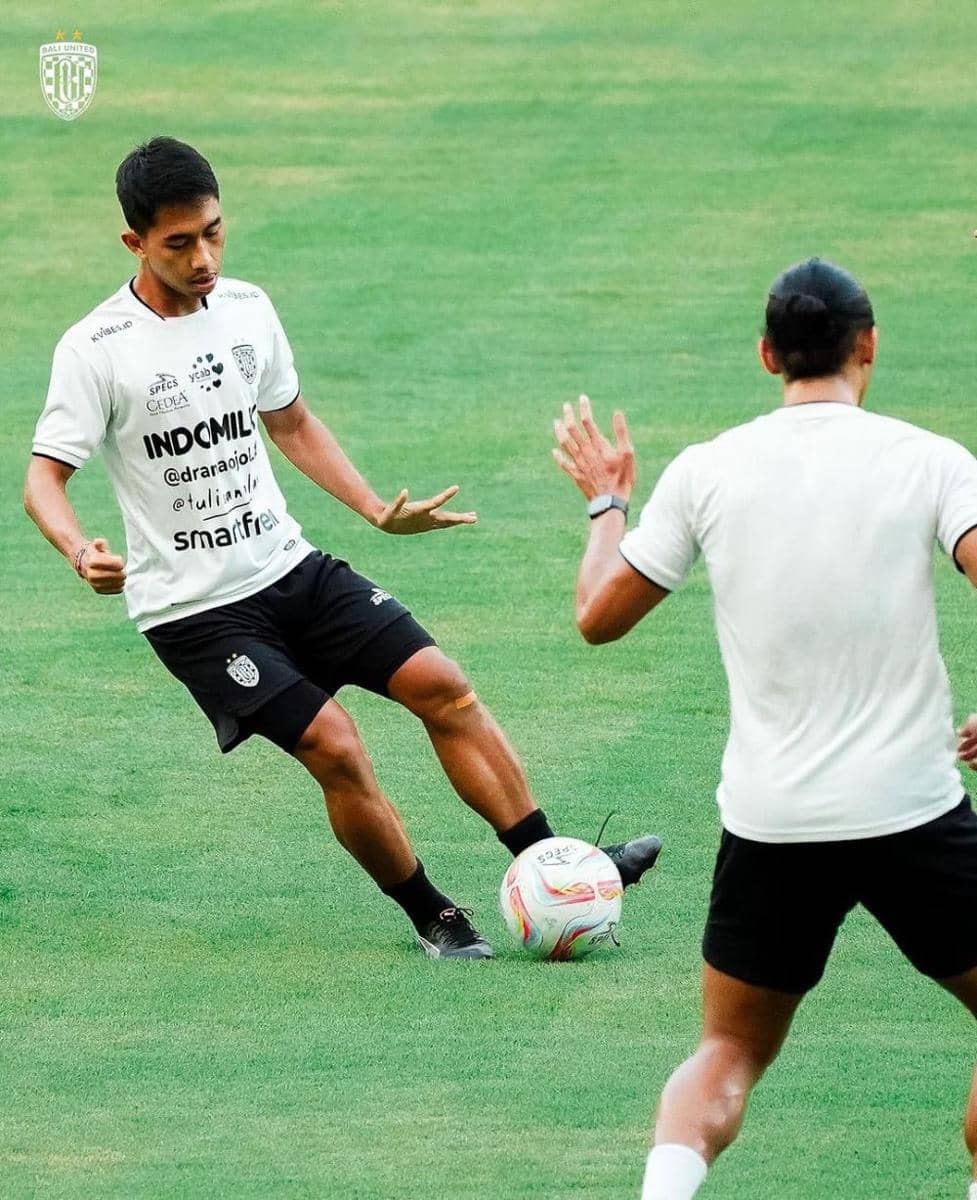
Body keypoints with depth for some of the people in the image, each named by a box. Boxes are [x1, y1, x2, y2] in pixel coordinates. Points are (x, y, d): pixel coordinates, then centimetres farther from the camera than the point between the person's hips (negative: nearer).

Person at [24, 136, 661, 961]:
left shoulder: (246, 309, 4)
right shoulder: (96, 351, -14)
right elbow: (45, 477, -13)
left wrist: (378, 510, 11)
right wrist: (82, 554, -34)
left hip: (291, 568, 6)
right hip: (193, 609, -6)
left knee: (442, 685, -5)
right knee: (334, 745, -16)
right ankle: (432, 918, 3)